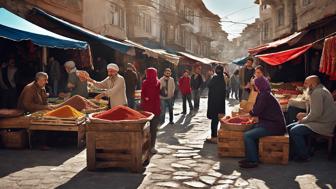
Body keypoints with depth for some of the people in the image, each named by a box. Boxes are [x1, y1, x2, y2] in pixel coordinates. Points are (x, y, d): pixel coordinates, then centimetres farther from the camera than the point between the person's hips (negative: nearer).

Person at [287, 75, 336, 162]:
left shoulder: (317, 92, -18)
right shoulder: (319, 90, 17)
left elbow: (316, 113, -26)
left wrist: (303, 120, -10)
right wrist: (305, 115, 7)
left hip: (323, 125, -11)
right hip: (321, 122, 11)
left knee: (294, 131, -23)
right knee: (288, 128, 6)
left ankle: (303, 156, -8)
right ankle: (296, 152, 11)